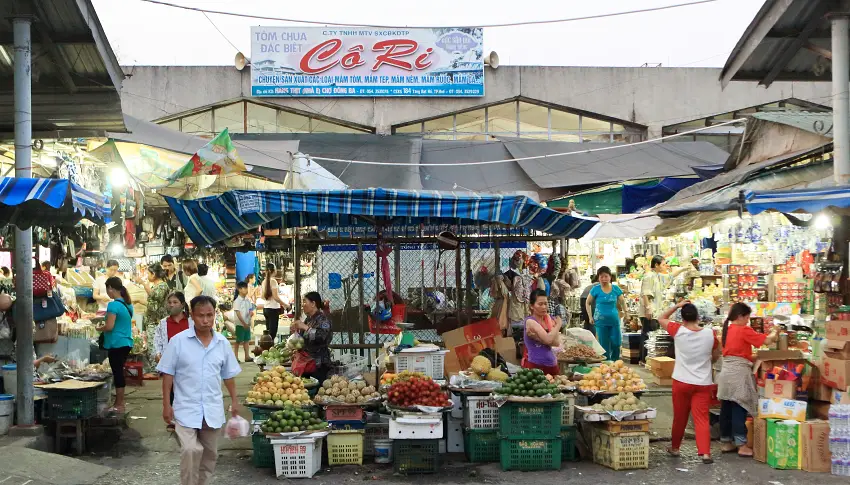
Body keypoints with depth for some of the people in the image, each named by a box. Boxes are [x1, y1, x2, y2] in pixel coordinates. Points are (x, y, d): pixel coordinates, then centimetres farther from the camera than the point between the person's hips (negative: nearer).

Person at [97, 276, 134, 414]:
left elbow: (109, 326, -18)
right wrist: (105, 324, 20)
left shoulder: (113, 305, -15)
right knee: (119, 372, 14)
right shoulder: (128, 304, 11)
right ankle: (119, 403, 20)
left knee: (117, 373, -2)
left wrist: (99, 328, 1)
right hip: (127, 342, 8)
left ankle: (119, 405, 2)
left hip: (116, 344, -8)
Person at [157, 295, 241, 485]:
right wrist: (166, 404, -7)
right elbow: (168, 374, -4)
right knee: (190, 451, -19)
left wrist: (234, 400, 11)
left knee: (210, 454, 13)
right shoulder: (178, 341, -8)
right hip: (186, 409, -4)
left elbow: (228, 375, 11)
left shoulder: (222, 343, 2)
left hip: (213, 409, 4)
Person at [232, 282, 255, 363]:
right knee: (238, 341, 1)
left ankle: (247, 356, 14)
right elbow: (238, 313, -15)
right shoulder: (237, 301, -11)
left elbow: (250, 311, 13)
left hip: (247, 323, 6)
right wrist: (244, 323, -17)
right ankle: (236, 357, 8)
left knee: (246, 340, 9)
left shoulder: (248, 300, 8)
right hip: (240, 324, -6)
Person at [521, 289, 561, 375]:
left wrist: (538, 338, -17)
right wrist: (558, 324, -3)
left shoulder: (548, 319, 10)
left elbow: (557, 342, -4)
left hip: (552, 365, 6)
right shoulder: (530, 322, -8)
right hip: (535, 365, -6)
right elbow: (548, 339, -18)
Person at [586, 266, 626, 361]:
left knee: (616, 344, -4)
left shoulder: (616, 289, 1)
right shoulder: (595, 289, -3)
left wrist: (625, 312, 8)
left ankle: (614, 362, 19)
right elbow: (588, 303, 7)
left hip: (614, 320, 1)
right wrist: (590, 317, 3)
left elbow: (622, 302, 16)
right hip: (601, 321, -1)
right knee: (604, 346, 3)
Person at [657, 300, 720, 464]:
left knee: (679, 417, 14)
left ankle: (675, 447, 29)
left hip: (681, 382, 0)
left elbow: (661, 319, 5)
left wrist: (677, 306, 5)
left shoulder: (678, 331, -12)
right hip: (703, 383, 0)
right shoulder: (710, 334, -5)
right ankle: (705, 452, -9)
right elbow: (716, 356, 10)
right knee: (702, 418, 0)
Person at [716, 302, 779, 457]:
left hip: (726, 371, 8)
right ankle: (742, 446, -5)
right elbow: (766, 340, -11)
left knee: (726, 408, 10)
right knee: (739, 409, -6)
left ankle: (725, 442, 16)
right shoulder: (744, 330, -11)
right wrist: (774, 332, 8)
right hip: (739, 372, -8)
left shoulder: (728, 330, 13)